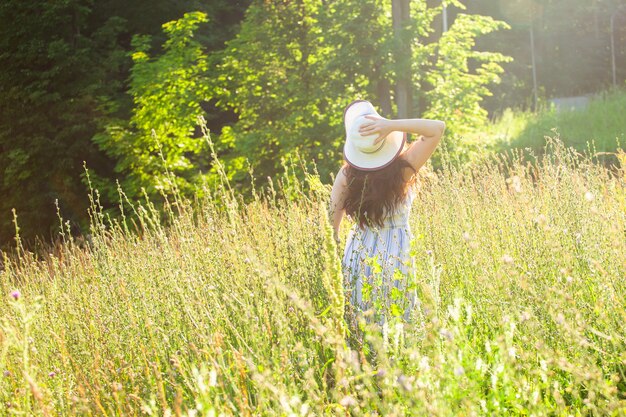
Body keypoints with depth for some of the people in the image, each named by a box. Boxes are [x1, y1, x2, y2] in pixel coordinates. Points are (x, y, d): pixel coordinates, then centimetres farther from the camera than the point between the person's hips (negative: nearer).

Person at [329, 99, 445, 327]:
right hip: (398, 256, -1)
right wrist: (392, 125, -22)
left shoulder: (347, 175, -11)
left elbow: (332, 220, -6)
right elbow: (438, 128, -11)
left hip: (360, 255, 1)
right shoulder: (403, 168, -14)